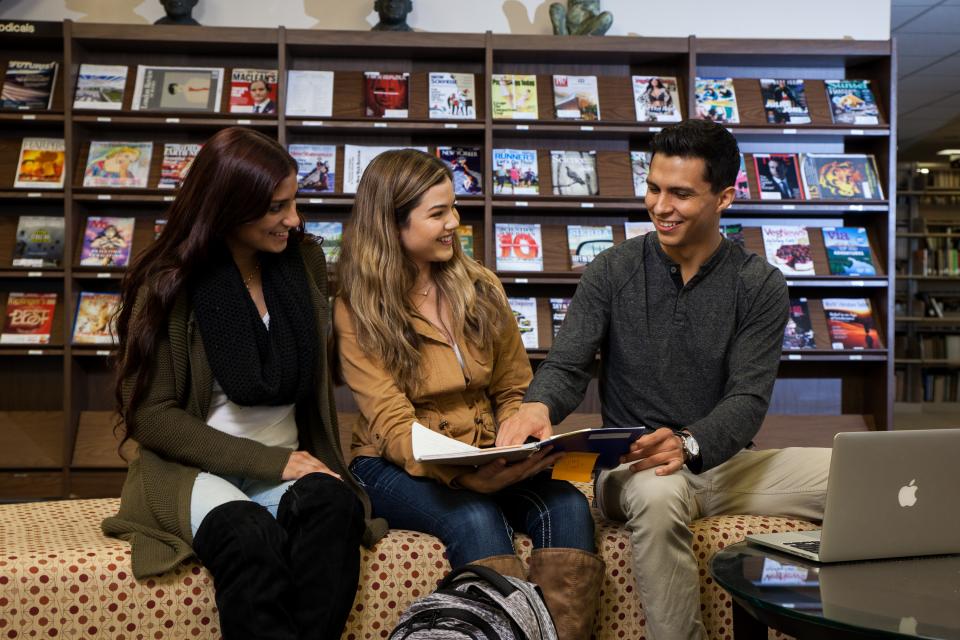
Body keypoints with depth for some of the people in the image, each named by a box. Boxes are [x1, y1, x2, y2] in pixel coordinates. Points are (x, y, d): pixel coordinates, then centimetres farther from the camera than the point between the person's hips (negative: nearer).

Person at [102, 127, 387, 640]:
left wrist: (305, 459, -1)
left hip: (290, 462, 3)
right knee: (253, 537, -36)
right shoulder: (169, 285, -5)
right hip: (196, 469, -3)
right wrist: (270, 462, -14)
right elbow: (151, 416, -6)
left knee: (332, 504, -31)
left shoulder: (304, 263, 6)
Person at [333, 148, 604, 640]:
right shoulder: (357, 311, -6)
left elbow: (514, 391, 11)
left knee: (567, 506, -26)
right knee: (476, 518, -34)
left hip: (490, 462, 4)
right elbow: (394, 427, -15)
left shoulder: (481, 289, 7)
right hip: (398, 468, -3)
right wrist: (468, 475, -33)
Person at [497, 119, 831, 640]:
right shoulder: (612, 271, 1)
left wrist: (688, 445, -32)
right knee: (658, 495, -38)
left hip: (723, 461, 2)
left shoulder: (760, 286, 0)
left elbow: (748, 399, -10)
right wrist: (538, 406, -32)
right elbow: (566, 366, -6)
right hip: (634, 467, -2)